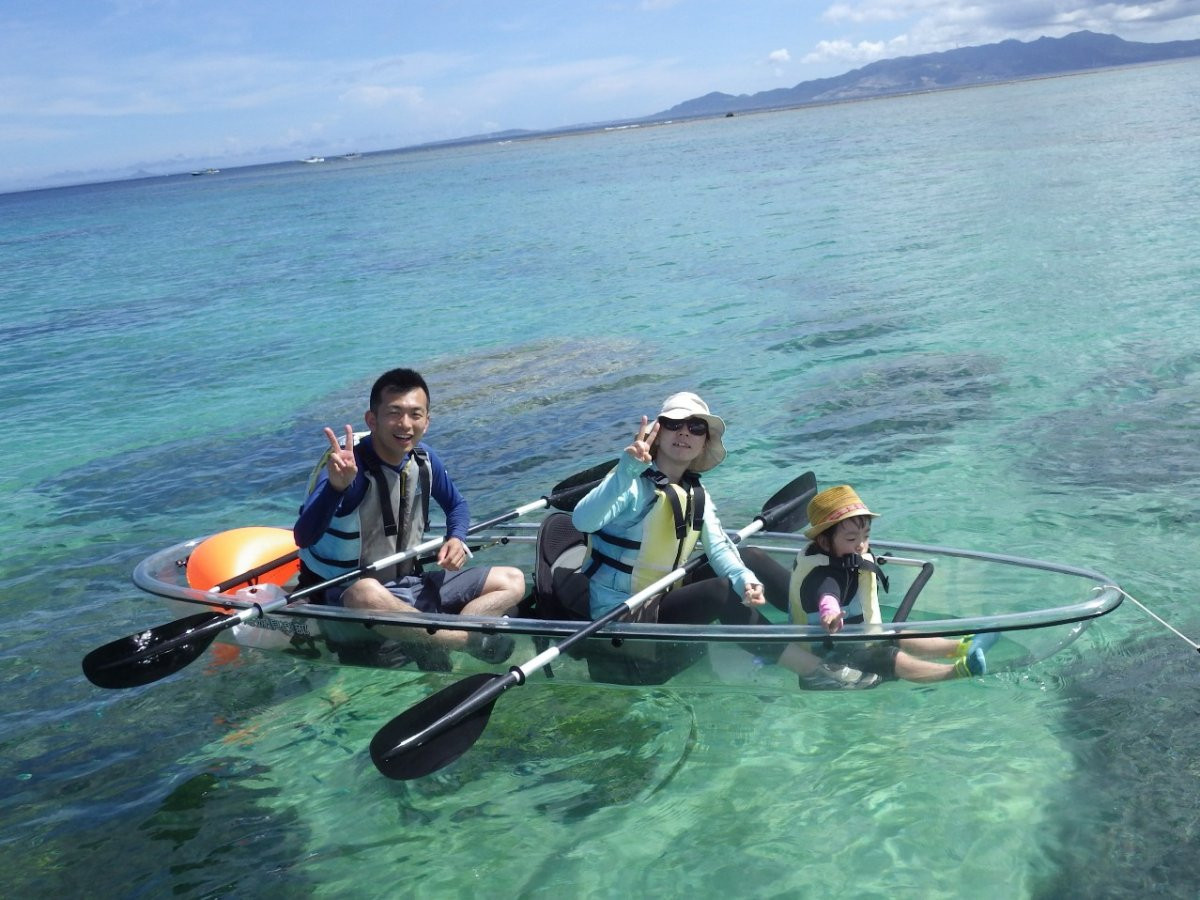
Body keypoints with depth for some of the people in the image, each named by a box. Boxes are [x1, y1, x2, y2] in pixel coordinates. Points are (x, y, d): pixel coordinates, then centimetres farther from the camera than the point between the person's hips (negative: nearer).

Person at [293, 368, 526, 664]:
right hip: (353, 595, -7)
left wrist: (456, 538, -4)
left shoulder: (423, 458, -2)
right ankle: (473, 641, -23)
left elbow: (456, 505, 18)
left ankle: (430, 646, -23)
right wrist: (336, 486, -54)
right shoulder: (349, 468, -21)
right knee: (366, 592, -42)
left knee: (513, 581, 0)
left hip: (414, 585, 7)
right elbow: (303, 538, -36)